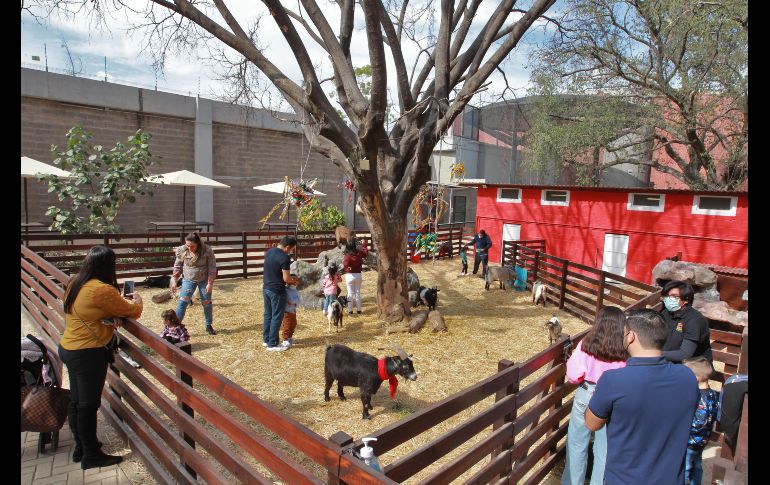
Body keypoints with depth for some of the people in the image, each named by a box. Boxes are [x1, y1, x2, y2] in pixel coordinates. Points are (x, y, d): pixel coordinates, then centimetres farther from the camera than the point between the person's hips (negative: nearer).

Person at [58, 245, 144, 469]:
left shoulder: (75, 283, 2)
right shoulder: (102, 290, -25)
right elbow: (133, 312, -15)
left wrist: (112, 314, -3)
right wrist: (137, 300, 7)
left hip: (68, 348, 9)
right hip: (87, 354, -9)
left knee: (76, 400, 20)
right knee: (89, 404, 5)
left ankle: (81, 446, 37)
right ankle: (91, 455, 20)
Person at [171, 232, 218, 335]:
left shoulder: (207, 250, -20)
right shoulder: (182, 250, -13)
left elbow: (212, 268, -13)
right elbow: (177, 267, 0)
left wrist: (210, 283, -15)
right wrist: (174, 281, -3)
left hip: (204, 280, -1)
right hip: (188, 280, 1)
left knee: (207, 303, 7)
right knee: (182, 302, -9)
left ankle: (209, 326, 24)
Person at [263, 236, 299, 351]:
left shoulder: (269, 252, 6)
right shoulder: (284, 257, -20)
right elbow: (286, 278, -20)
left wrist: (290, 277, 16)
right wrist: (294, 280, 1)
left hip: (266, 288, 9)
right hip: (277, 291, -8)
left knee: (267, 314, 18)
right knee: (276, 317, 2)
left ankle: (266, 340, 28)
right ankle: (272, 344, 9)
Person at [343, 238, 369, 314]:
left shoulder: (347, 256, -15)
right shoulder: (359, 253, -4)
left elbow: (345, 265, -26)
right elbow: (366, 253, 17)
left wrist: (348, 268, -6)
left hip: (349, 275, -3)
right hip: (358, 275, 3)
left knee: (350, 293, 4)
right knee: (358, 293, 11)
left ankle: (350, 310, 6)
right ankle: (359, 309, 16)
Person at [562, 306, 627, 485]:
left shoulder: (586, 343, -12)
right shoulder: (625, 350, -13)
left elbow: (574, 375, -13)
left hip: (585, 396, 0)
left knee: (577, 445, 17)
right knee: (604, 450, 16)